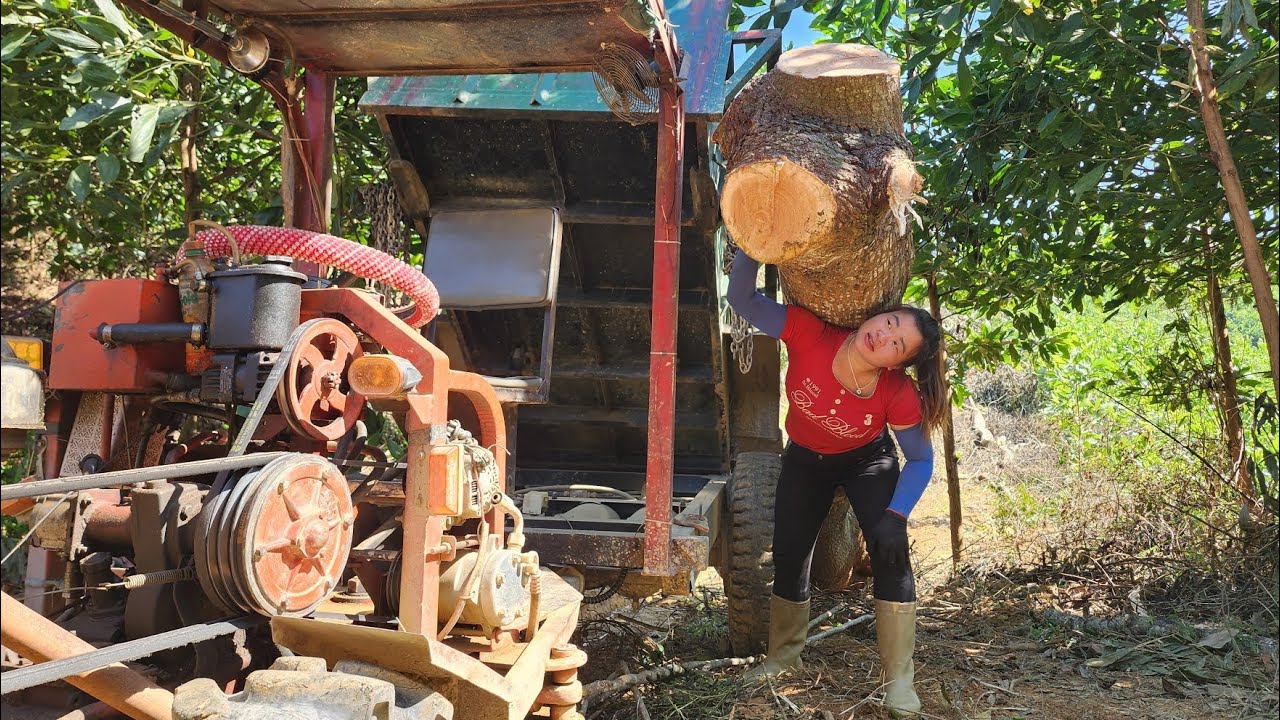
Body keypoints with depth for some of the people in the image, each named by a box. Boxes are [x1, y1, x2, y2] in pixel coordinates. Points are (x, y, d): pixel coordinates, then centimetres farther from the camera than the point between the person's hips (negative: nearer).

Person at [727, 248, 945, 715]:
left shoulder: (899, 396, -33)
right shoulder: (810, 337, -35)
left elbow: (920, 460, -18)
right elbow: (744, 299, -33)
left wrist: (896, 515, -31)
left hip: (867, 462, -2)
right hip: (805, 460, 2)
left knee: (890, 554, -18)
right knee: (788, 559, 8)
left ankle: (899, 682, -4)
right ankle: (782, 656, 32)